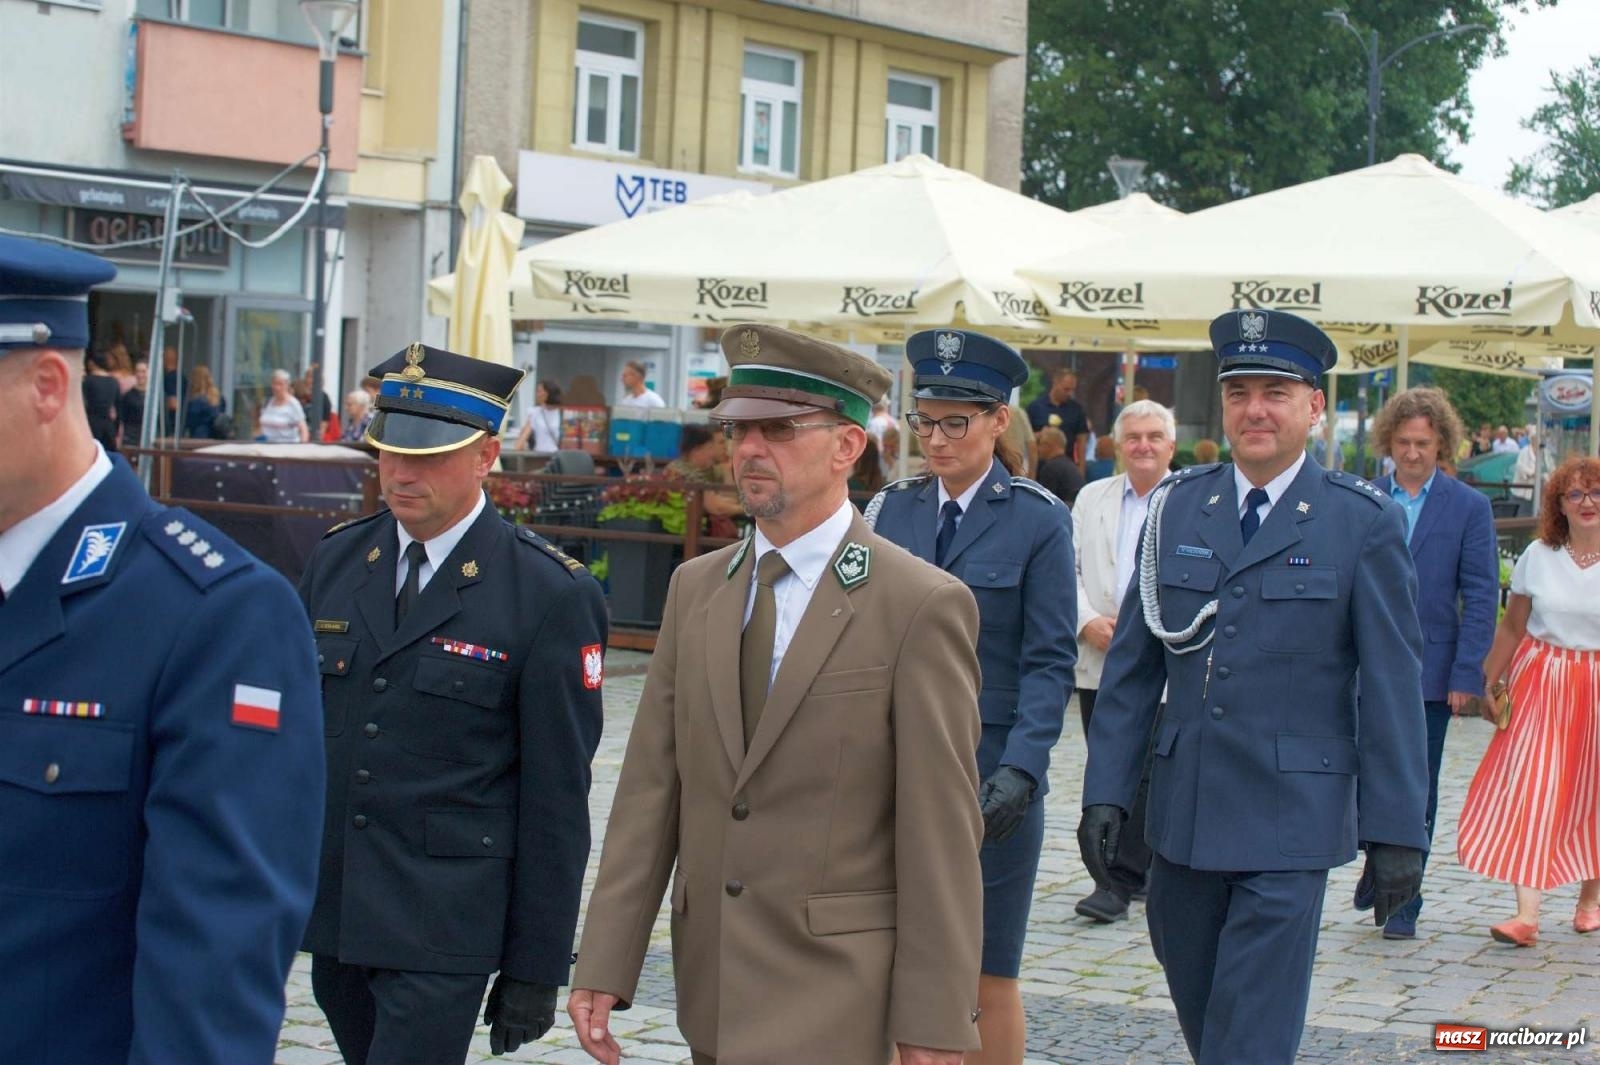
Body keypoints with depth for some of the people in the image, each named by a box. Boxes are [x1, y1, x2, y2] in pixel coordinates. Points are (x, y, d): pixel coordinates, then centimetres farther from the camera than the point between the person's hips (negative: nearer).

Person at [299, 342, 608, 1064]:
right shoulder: (336, 560, 7)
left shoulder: (550, 596, -9)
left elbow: (556, 797, -8)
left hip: (442, 931, -5)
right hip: (329, 916, 5)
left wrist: (535, 970, -7)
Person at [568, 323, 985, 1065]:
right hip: (711, 987, 6)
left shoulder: (922, 606, -10)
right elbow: (650, 788, 7)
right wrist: (605, 966, 2)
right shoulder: (694, 588, 8)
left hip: (828, 1002, -6)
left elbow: (942, 831, -11)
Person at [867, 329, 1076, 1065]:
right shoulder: (891, 509, 8)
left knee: (988, 976, 5)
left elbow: (1049, 663, -7)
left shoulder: (1038, 521, -4)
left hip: (990, 777, -3)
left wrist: (1021, 769, -18)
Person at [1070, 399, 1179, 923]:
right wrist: (1088, 622, -8)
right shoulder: (1092, 498, 13)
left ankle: (1120, 882, -6)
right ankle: (1140, 869, 19)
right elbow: (1068, 569, 8)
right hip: (1098, 660, 4)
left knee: (1144, 771, -9)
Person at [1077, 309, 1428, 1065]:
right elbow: (1132, 664, 9)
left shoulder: (1364, 523, -4)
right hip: (1183, 811, 5)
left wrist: (1397, 830, -6)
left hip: (1289, 824, -4)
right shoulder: (1178, 507, 7)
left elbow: (1393, 687, -4)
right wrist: (1106, 791, 3)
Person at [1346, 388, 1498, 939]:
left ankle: (1402, 901, 13)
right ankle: (1379, 867, 28)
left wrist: (1465, 676, -9)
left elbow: (1481, 598, -2)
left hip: (1430, 673, -1)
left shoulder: (1469, 507, 0)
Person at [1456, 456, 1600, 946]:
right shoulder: (1538, 557, 1)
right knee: (1530, 789, -10)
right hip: (1540, 684, 1)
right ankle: (1527, 914, -13)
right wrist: (1491, 681, 6)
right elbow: (1513, 627, 9)